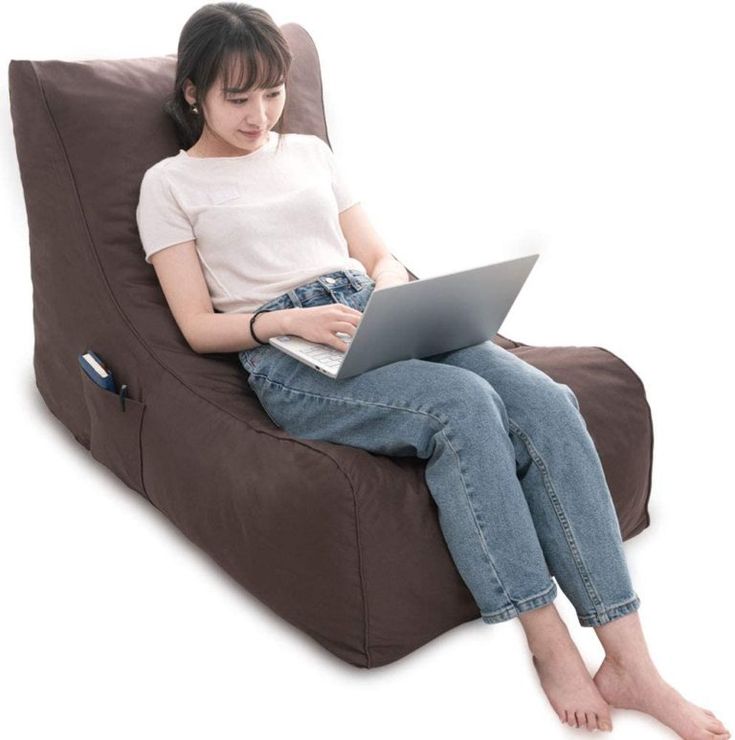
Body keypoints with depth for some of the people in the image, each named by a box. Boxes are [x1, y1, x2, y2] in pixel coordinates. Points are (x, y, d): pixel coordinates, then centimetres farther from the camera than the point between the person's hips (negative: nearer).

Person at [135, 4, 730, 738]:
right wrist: (290, 319, -16)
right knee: (464, 405, -33)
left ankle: (629, 661, -19)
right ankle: (549, 645, -18)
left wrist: (394, 297, -4)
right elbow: (198, 326, 1)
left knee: (546, 402, -22)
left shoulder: (310, 152, 23)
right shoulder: (169, 184, 10)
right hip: (287, 356, -4)